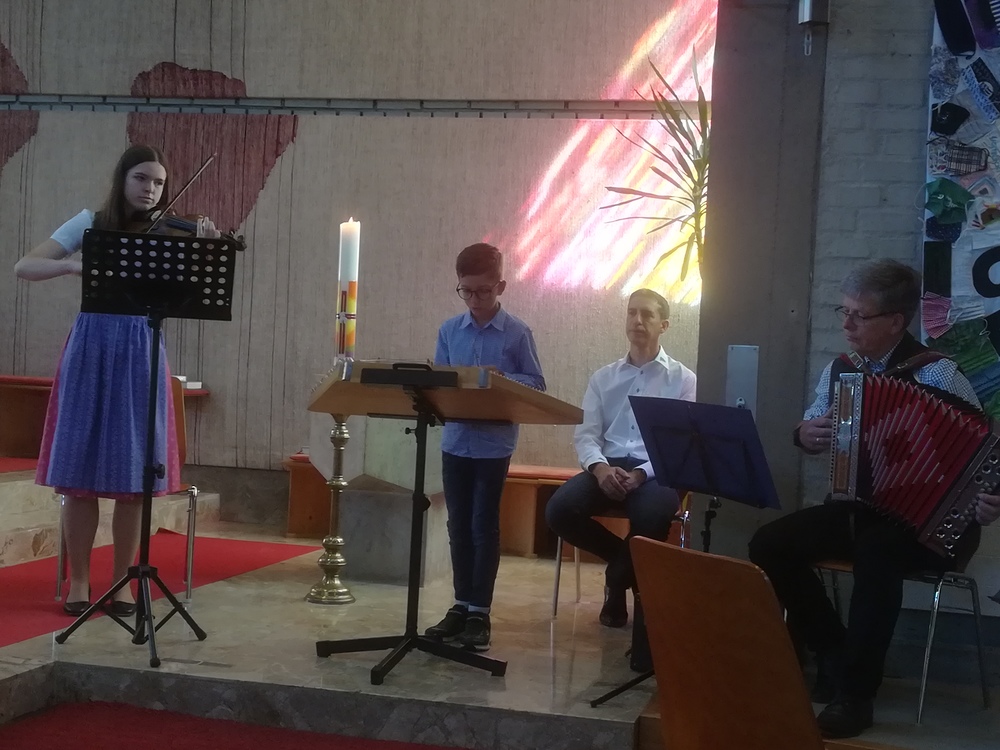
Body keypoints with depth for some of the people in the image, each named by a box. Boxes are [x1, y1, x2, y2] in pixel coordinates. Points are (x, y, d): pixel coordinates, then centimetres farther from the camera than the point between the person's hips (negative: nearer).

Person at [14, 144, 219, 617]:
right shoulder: (90, 224, 3)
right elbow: (24, 268, -4)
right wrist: (71, 264, -21)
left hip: (140, 356, 1)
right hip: (91, 351, 0)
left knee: (132, 474, 1)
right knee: (80, 473, 1)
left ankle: (122, 581, 13)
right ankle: (78, 581, 12)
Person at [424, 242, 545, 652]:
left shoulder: (518, 333, -4)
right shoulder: (449, 330, 5)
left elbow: (536, 384, -2)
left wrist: (502, 378, -19)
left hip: (494, 444, -4)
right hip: (456, 440, 4)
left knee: (484, 525, 0)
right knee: (459, 525, 10)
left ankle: (479, 611, 8)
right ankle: (461, 605, 20)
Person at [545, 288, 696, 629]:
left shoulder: (684, 379, 6)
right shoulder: (603, 378, 16)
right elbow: (585, 434, 8)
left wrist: (641, 474, -20)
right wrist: (600, 467, -16)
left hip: (657, 472, -3)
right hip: (608, 466, 3)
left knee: (650, 517, -37)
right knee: (559, 511, -24)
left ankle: (620, 575, -4)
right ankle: (628, 562, 2)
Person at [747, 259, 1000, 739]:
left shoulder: (937, 374, -13)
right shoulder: (838, 370, 5)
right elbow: (812, 433, 20)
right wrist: (805, 435, -4)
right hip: (856, 509, 6)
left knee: (877, 550, -38)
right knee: (770, 544, -14)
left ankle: (855, 691, -25)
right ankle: (834, 650, 3)